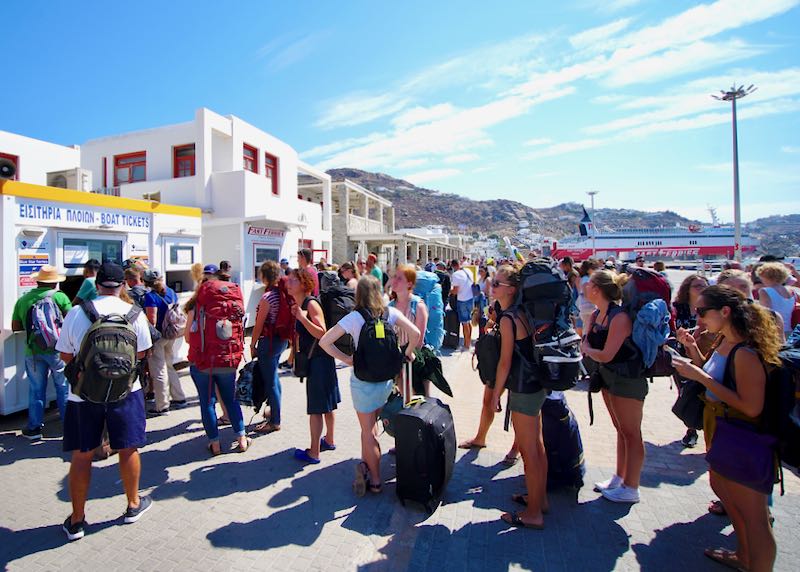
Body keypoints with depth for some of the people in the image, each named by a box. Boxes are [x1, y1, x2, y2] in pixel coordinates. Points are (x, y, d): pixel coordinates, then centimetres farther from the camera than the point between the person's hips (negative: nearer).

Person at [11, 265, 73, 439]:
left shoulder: (23, 300, 6)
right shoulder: (60, 297, -6)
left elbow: (15, 327, 10)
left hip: (33, 351, 3)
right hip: (58, 349, -3)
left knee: (36, 389, 13)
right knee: (64, 386, 10)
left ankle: (34, 427, 20)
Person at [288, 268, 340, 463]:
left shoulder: (311, 304, -17)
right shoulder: (298, 304, 10)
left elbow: (322, 333, -24)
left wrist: (302, 317, -27)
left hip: (319, 360, -9)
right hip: (313, 360, 9)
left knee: (316, 408, -1)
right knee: (326, 404, 21)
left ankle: (314, 453, 9)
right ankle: (329, 440, 36)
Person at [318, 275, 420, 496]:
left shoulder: (354, 317, -12)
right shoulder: (390, 312, -5)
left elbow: (324, 341, -17)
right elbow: (415, 333, -11)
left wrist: (345, 359, -7)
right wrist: (407, 354, 3)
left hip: (363, 381, -3)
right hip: (386, 378, 3)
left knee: (368, 430, 10)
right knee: (370, 426, 23)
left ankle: (375, 481, 19)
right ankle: (366, 464, 18)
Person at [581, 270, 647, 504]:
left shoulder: (620, 317, -25)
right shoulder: (596, 315, 1)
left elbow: (606, 355, -25)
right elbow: (585, 344, 0)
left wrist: (587, 350, -10)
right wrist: (585, 347, -20)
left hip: (628, 379, -8)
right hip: (609, 377, 9)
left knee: (631, 433, 4)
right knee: (621, 430, 19)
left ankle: (631, 488, 17)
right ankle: (619, 479, 33)